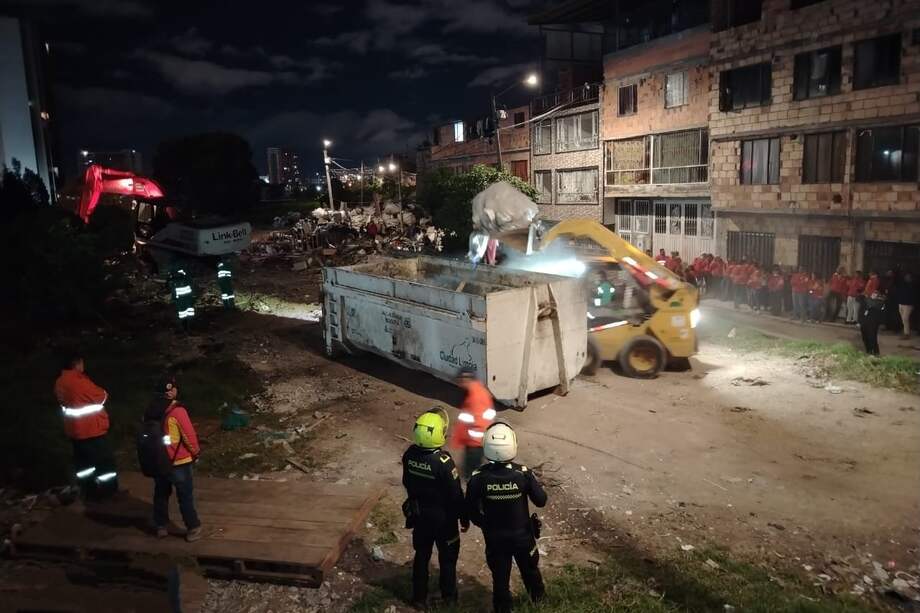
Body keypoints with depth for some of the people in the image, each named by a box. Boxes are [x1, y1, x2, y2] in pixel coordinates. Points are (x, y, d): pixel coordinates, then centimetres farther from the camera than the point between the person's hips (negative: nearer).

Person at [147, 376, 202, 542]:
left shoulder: (150, 411, -2)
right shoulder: (177, 411, -22)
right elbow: (189, 435, -17)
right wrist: (196, 452, 0)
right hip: (178, 462, -5)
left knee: (160, 494, 20)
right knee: (186, 496, 6)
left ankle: (161, 527, 30)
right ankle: (193, 529, 13)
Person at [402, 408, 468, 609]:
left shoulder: (409, 455, -14)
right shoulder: (443, 462, -30)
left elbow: (407, 483, 3)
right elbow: (456, 495, -20)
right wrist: (464, 517, -4)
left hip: (419, 515, 4)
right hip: (443, 517, -4)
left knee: (421, 556, 20)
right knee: (447, 557, 18)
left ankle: (419, 597, 32)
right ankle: (449, 595, 35)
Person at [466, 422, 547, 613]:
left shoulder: (479, 477, -24)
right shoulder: (524, 473, -25)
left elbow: (471, 509, -13)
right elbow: (541, 501, -12)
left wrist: (483, 523, 6)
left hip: (494, 537, -1)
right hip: (523, 534, 1)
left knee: (500, 576, 19)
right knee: (529, 568, 28)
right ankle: (537, 595, 54)